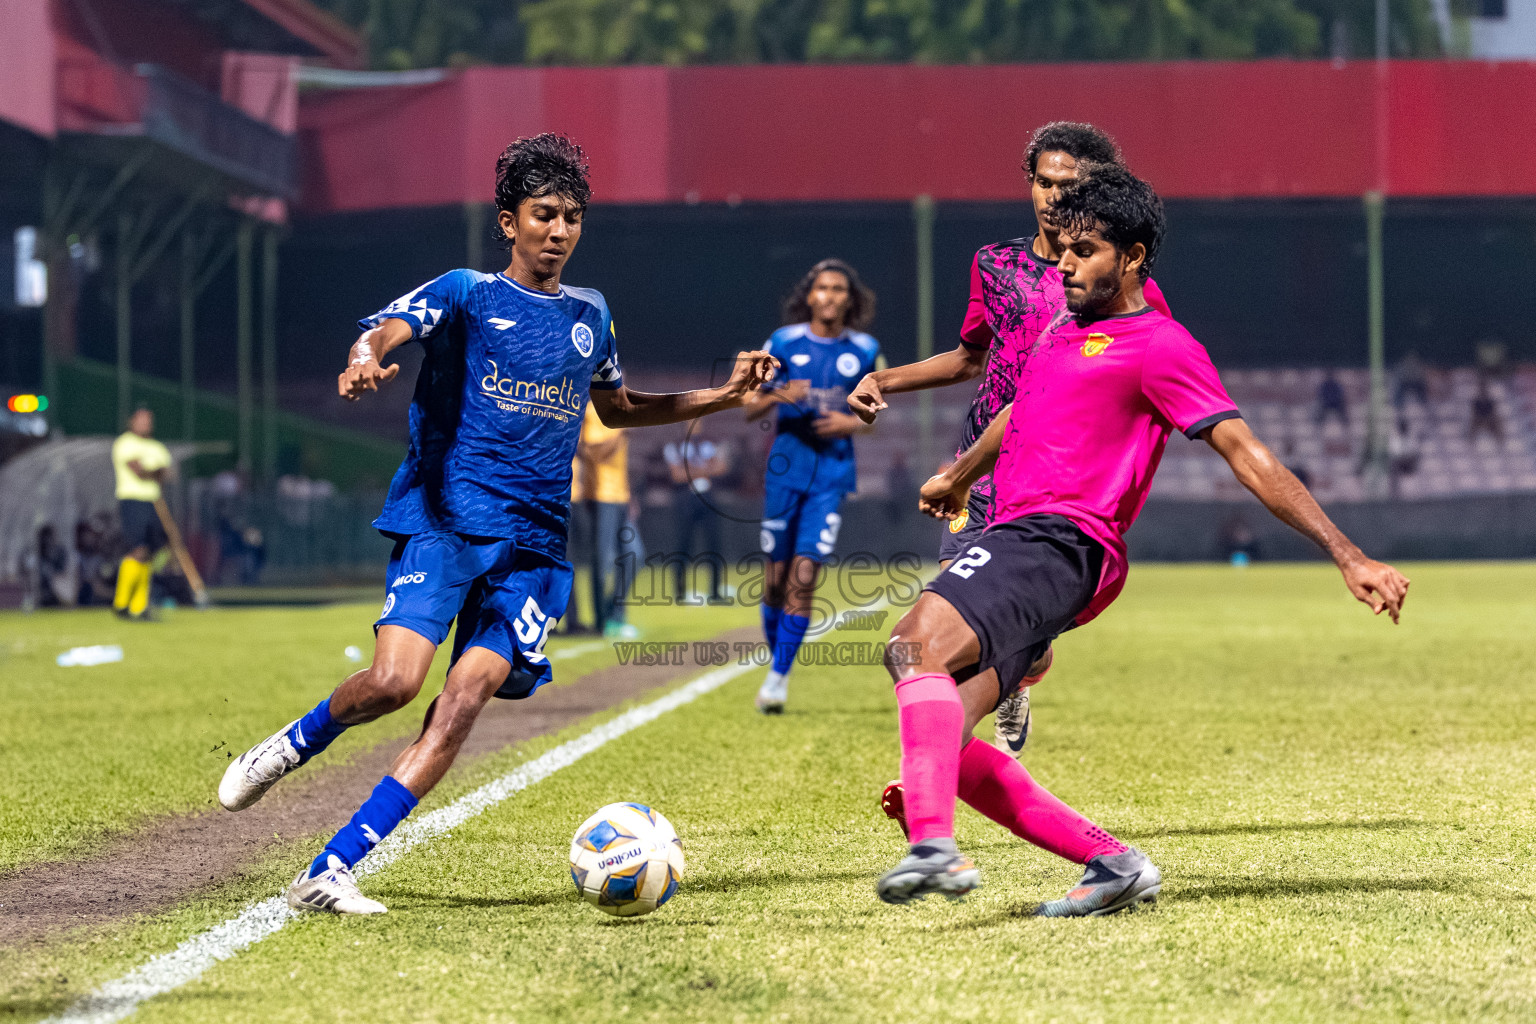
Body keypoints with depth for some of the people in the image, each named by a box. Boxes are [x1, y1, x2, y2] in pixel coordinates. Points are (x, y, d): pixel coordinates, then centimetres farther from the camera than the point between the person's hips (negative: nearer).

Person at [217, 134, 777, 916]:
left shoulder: (589, 315, 20)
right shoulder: (467, 293, 5)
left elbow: (618, 409, 37)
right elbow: (385, 330, -14)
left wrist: (723, 397, 27)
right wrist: (366, 360, -38)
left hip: (534, 544, 4)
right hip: (444, 521, -4)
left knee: (465, 698, -16)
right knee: (395, 680, -22)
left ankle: (329, 872, -17)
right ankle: (290, 747, 12)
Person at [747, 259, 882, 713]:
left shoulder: (864, 352, 3)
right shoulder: (783, 343, 1)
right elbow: (751, 409, 3)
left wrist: (852, 423, -8)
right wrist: (780, 396, -17)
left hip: (832, 472, 0)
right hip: (786, 467, 1)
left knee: (805, 574, -11)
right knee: (777, 575, 3)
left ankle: (779, 676, -7)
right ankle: (776, 661, 24)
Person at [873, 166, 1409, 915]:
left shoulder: (1158, 344, -2)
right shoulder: (1070, 319, 23)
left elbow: (1247, 455, -7)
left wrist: (1347, 556, -13)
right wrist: (961, 475, 60)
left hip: (1058, 543, -9)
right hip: (1014, 537, 9)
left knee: (920, 643, -33)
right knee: (944, 749, -2)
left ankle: (935, 847, -48)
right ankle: (1112, 863, 1)